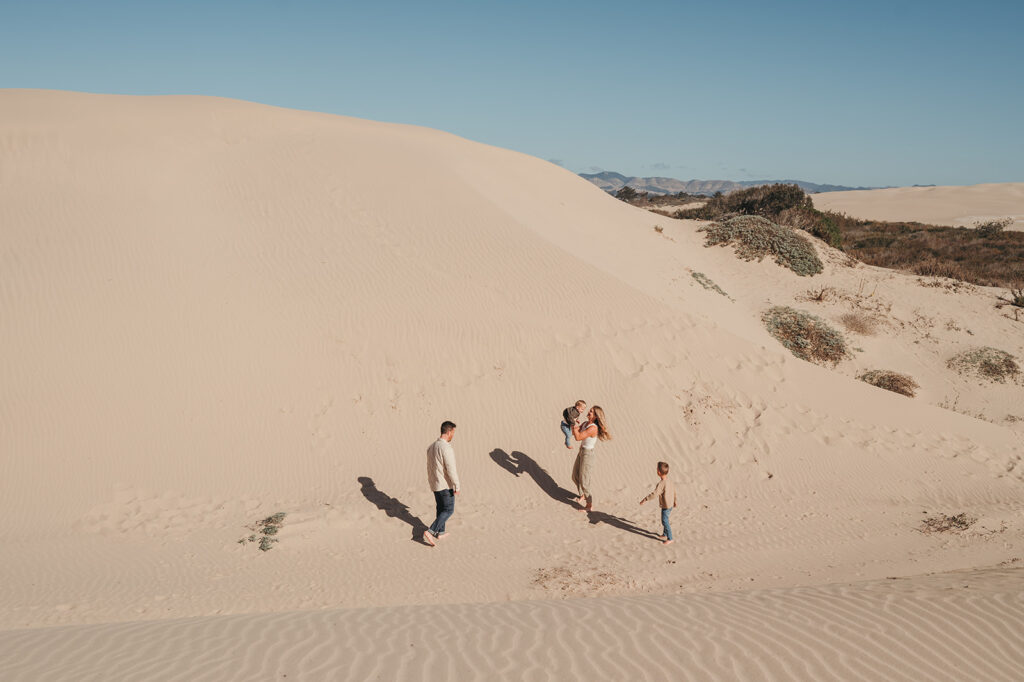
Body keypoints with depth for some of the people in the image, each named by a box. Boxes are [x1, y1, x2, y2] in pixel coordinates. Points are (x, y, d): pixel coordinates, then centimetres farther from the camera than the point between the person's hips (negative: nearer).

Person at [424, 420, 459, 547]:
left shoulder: (431, 446, 5)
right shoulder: (446, 448, -23)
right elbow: (451, 470, -23)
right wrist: (456, 486, -16)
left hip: (435, 484, 8)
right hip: (446, 485, -8)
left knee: (441, 508, 20)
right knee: (449, 510, 1)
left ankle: (440, 532, 28)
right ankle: (431, 532, -8)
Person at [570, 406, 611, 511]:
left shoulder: (593, 428, -26)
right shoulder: (586, 424, 2)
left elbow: (578, 437, -29)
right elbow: (574, 433, 4)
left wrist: (574, 424, -20)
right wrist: (574, 425, -16)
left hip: (587, 455, -9)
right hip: (581, 452, 9)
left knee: (583, 482, 0)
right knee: (575, 477, 21)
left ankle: (589, 505, 16)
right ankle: (582, 496, 44)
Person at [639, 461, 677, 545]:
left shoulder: (661, 483, -28)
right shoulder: (669, 480, 1)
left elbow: (654, 494, -33)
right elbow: (674, 490, 15)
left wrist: (645, 500, -26)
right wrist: (674, 501, 29)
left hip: (666, 506, -9)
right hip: (670, 505, 9)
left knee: (665, 522, 1)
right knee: (665, 520, 24)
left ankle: (669, 539, 9)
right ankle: (665, 534, 39)